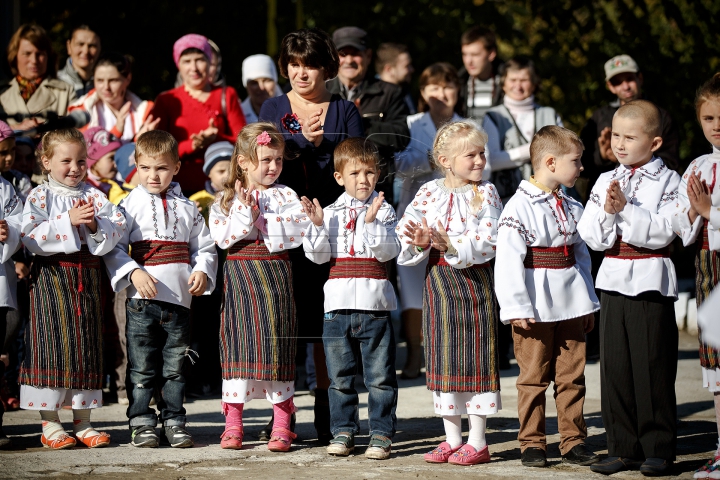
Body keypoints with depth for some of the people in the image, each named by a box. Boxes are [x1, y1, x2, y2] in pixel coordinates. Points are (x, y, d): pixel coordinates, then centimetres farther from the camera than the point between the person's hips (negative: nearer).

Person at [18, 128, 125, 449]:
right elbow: (30, 235, -14)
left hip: (87, 277, 4)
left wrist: (95, 224, -17)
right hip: (51, 275, -4)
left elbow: (118, 228, 2)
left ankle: (82, 422, 13)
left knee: (86, 345, 6)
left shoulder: (94, 196, 10)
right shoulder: (39, 196, 0)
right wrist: (68, 220, -19)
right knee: (52, 343, -5)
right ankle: (49, 424, 0)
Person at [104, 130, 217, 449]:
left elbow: (204, 246, 12)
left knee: (175, 366, 8)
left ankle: (174, 422, 16)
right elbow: (114, 248, -3)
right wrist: (134, 273, -18)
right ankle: (141, 423, 9)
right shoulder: (130, 205, 2)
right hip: (142, 301, -2)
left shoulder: (187, 208, 11)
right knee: (142, 368, 1)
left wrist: (202, 271, -7)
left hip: (180, 299, 2)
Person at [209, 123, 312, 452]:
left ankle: (281, 425, 6)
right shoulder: (227, 199, 6)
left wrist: (262, 221, -13)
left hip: (274, 273, 0)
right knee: (239, 340, -1)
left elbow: (299, 229, -10)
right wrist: (245, 213, -16)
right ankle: (232, 424, 5)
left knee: (275, 337, 0)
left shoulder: (285, 195, 5)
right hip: (240, 274, 0)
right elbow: (221, 236, -7)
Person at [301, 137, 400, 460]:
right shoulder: (331, 213, 7)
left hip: (375, 304, -2)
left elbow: (389, 251, -11)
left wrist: (371, 222, -22)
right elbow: (318, 255, 2)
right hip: (338, 303, 2)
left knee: (380, 375, 1)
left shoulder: (384, 212, 1)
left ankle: (381, 434, 6)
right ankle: (343, 431, 18)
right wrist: (317, 226, -12)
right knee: (340, 375, 9)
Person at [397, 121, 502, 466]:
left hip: (474, 278, -3)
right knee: (444, 356, 7)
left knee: (475, 353, -1)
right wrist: (419, 242, -21)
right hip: (438, 279, 3)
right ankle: (452, 439, 17)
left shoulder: (486, 193, -4)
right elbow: (406, 226, 0)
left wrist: (451, 245, -26)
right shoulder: (429, 192, 4)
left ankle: (477, 442, 5)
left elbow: (489, 240, -14)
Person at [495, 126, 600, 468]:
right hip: (536, 308, -6)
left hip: (571, 306, 6)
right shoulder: (520, 206, -10)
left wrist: (588, 303, 16)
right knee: (534, 378, 2)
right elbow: (508, 260, -14)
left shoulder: (572, 208, 11)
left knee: (571, 376, 8)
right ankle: (532, 443, 9)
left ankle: (573, 441, 14)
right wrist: (517, 307, -18)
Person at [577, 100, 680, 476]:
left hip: (651, 280, -5)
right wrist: (607, 212, -14)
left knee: (653, 366, -2)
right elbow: (589, 235, 4)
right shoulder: (605, 181, 10)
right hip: (614, 278, 5)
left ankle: (658, 449, 6)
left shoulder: (666, 180, -3)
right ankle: (623, 449, 13)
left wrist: (627, 208, -21)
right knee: (615, 367, 6)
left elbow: (663, 231, -15)